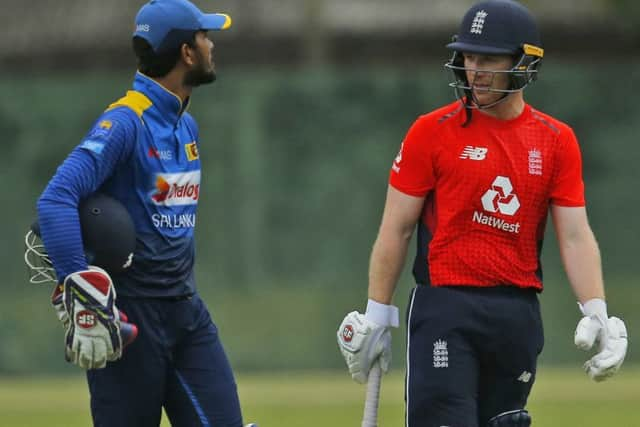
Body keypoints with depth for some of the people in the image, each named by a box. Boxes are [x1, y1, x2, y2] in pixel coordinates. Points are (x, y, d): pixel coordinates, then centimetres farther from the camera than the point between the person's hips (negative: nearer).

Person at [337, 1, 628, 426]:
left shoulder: (557, 141, 7)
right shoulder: (432, 132, -2)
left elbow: (575, 236, 3)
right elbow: (397, 230, 0)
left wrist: (596, 312, -11)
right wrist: (376, 318, -2)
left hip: (520, 312, 4)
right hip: (445, 309, -4)